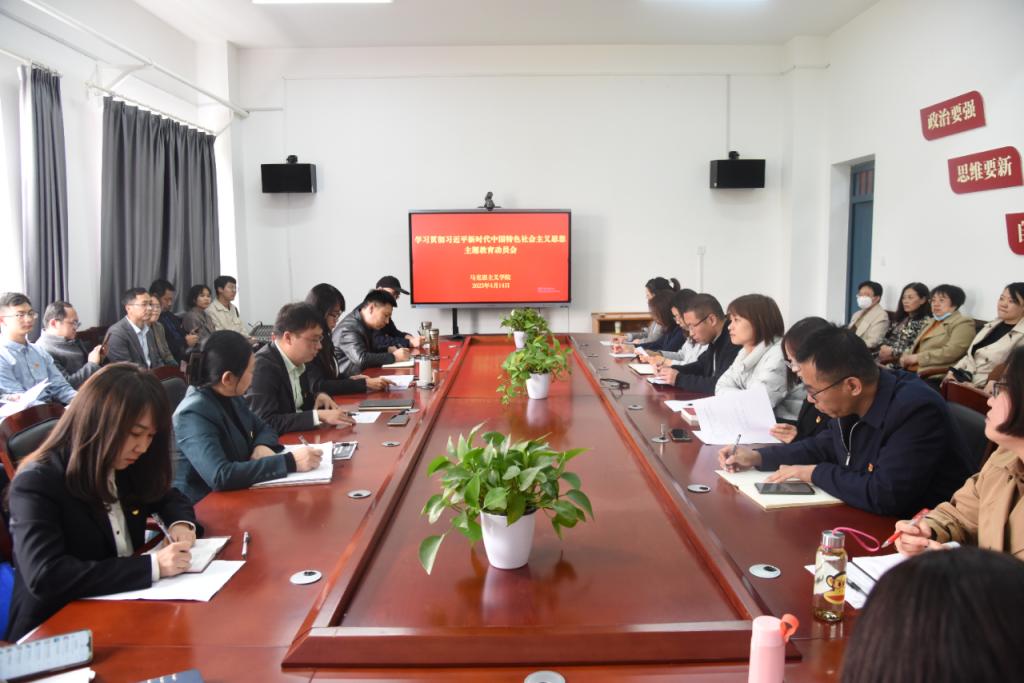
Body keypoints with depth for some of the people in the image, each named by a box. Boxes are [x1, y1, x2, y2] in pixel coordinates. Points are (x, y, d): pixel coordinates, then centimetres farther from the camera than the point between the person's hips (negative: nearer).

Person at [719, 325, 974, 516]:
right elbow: (824, 446, 17)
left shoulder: (916, 410, -27)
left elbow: (884, 496, -33)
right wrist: (757, 457, 6)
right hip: (872, 520, 8)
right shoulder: (849, 404, -2)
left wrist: (816, 474, -18)